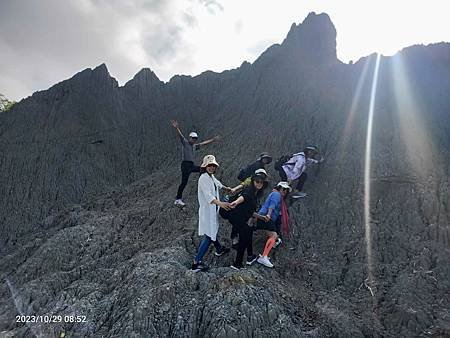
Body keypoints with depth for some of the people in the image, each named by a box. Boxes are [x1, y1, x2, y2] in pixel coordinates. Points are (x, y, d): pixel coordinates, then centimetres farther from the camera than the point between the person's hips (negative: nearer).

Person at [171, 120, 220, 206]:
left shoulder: (194, 146, 18)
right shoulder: (185, 143, -2)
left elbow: (204, 143, 29)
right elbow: (180, 135, -19)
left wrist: (213, 140, 36)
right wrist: (176, 128, -37)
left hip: (192, 165, 8)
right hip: (185, 165, -8)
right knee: (184, 183, -8)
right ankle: (178, 199, -2)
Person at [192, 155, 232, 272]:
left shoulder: (211, 176, 6)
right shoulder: (204, 179, -24)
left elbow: (217, 184, 29)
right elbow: (208, 196, -37)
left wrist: (227, 189, 41)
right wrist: (220, 203, -51)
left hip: (213, 210, 10)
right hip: (207, 211, -10)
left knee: (213, 231, 28)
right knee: (208, 237, -8)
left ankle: (219, 249, 50)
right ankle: (196, 263, -4)